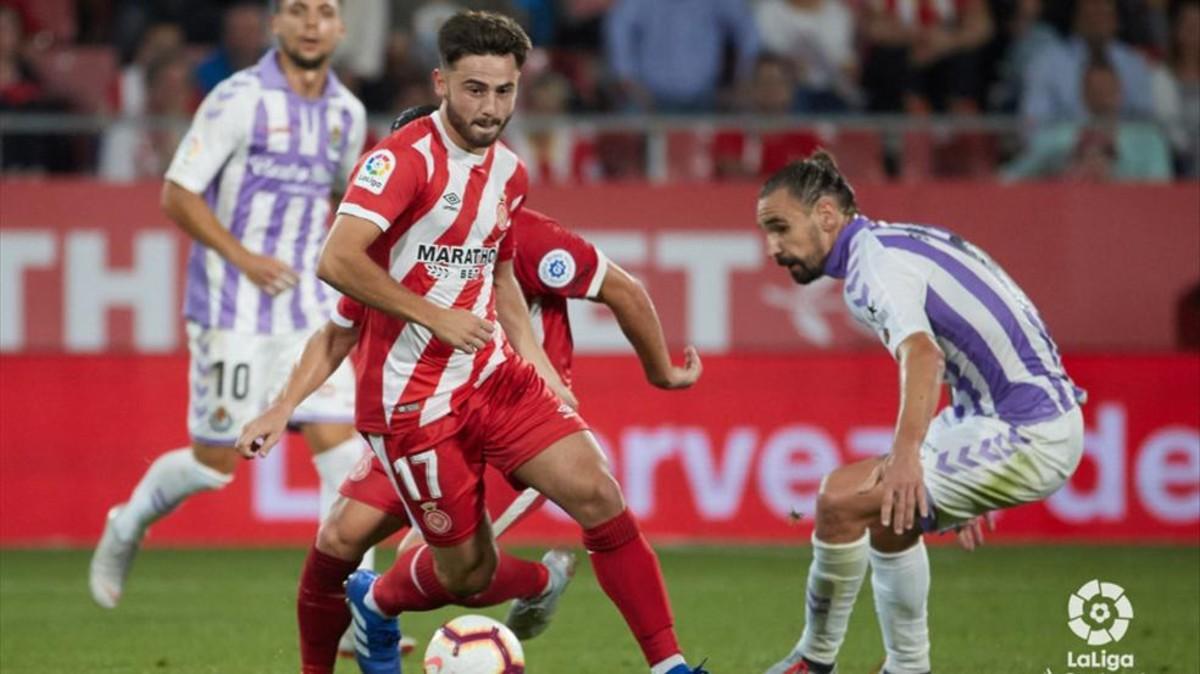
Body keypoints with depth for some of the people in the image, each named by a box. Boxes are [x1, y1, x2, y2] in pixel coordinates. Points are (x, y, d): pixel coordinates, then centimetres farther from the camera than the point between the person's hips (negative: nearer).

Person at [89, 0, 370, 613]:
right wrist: (242, 257, -18)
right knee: (215, 460, 1)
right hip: (231, 309, -5)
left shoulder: (347, 114, 7)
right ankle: (127, 528, 31)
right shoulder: (239, 100, -11)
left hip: (308, 308, 5)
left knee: (339, 441, -9)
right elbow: (177, 195, -11)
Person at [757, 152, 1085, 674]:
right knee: (889, 515, 22)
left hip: (1025, 436, -11)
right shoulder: (899, 241, 18)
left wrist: (906, 453, -48)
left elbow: (923, 354, -34)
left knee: (842, 500, -14)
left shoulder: (872, 260, -14)